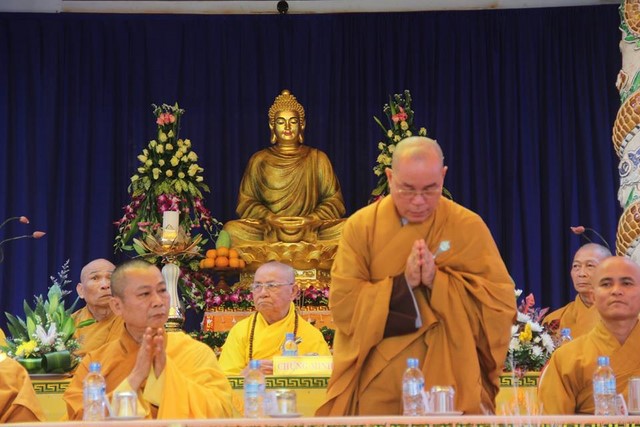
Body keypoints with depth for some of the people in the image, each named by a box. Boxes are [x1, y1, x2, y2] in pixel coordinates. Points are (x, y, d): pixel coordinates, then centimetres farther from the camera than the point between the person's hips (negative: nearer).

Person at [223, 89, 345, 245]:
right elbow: (246, 201, 10)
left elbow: (333, 200, 9)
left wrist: (311, 218, -10)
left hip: (312, 230, 0)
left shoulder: (317, 158, 14)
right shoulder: (259, 160, 14)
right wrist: (270, 218, -10)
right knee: (232, 229, -29)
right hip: (268, 231, 0)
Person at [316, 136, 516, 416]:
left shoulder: (468, 227, -3)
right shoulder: (361, 226, -2)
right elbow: (342, 303, -9)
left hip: (449, 379, 0)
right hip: (377, 382, 0)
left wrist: (437, 280, -20)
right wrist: (403, 283, -20)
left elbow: (502, 302, -8)